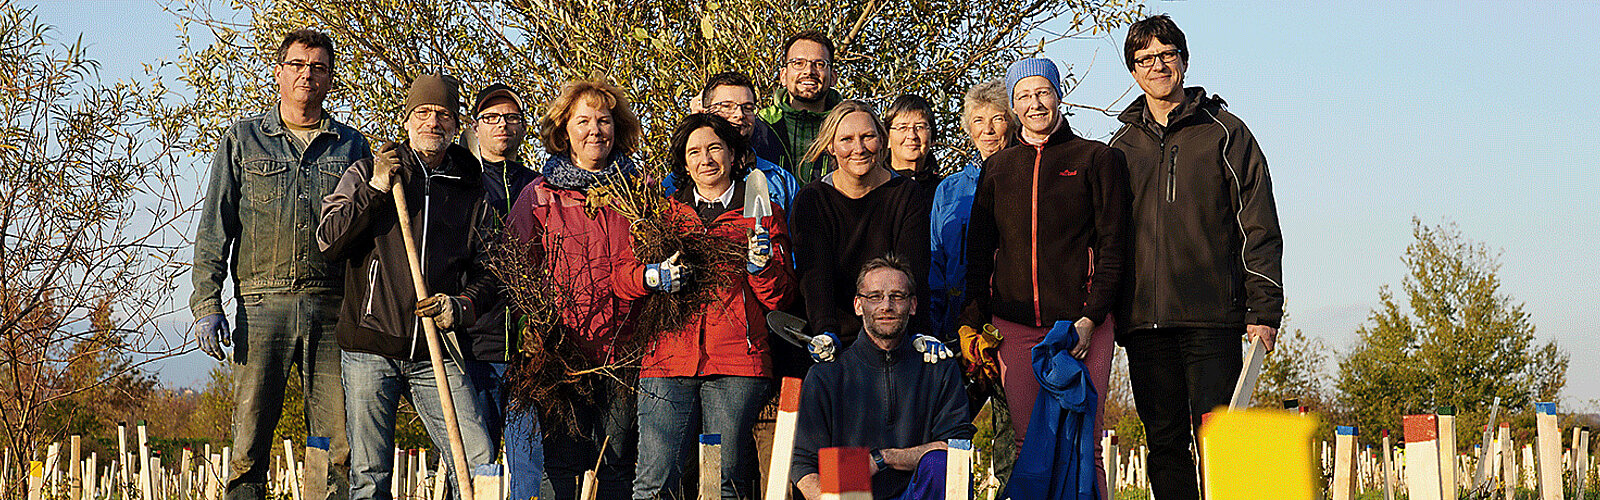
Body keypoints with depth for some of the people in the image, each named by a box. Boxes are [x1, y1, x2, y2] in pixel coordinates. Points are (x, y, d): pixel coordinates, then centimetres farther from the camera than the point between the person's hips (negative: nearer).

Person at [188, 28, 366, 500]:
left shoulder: (352, 145, 15)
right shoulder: (243, 139, 12)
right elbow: (214, 228, 8)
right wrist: (207, 303, -3)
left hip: (333, 310, 1)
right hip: (262, 306, -1)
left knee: (339, 447, -3)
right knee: (249, 444, -3)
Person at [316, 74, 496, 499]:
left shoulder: (471, 192, 12)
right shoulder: (366, 173, 8)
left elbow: (488, 271, 15)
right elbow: (329, 242, -2)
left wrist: (461, 307, -5)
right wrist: (375, 190, -10)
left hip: (436, 356, 1)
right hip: (370, 349, -1)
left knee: (479, 463, -10)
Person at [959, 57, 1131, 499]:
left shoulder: (1096, 160, 6)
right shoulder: (997, 169, 16)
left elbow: (1113, 247, 0)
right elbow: (978, 252, 17)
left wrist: (1090, 318, -11)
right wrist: (972, 323, 4)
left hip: (1080, 321, -3)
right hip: (1014, 325, 3)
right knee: (1028, 446, 0)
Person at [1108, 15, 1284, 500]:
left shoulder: (1224, 133, 6)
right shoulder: (1121, 147, 16)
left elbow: (1259, 228, 2)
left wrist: (1264, 310, -6)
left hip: (1212, 319, -3)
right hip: (1143, 323, 3)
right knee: (1165, 444, 5)